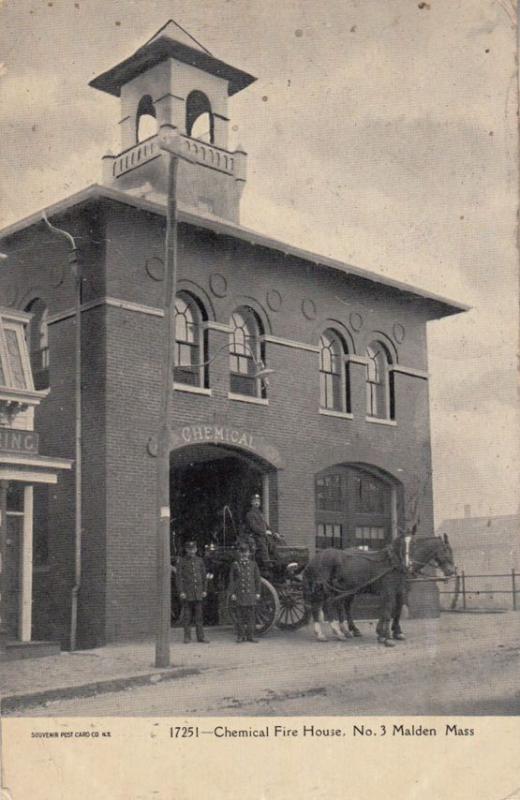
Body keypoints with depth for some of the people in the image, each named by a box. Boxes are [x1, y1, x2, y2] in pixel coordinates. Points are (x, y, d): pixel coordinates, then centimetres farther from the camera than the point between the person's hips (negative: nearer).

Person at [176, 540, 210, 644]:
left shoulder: (200, 560, 9)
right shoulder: (181, 561, -1)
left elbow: (204, 576, 11)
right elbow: (179, 577, -5)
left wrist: (204, 590, 5)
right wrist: (181, 592, -13)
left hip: (198, 593, 3)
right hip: (187, 593, -3)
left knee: (199, 615, 3)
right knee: (187, 615, 0)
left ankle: (200, 637, 5)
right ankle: (187, 637, 7)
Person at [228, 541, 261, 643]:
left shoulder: (253, 564, 9)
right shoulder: (235, 565, 5)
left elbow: (257, 579, 10)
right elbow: (231, 580, 4)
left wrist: (257, 592, 4)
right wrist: (232, 593, -2)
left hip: (251, 593, 1)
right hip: (240, 594, -1)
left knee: (251, 615, 1)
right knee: (240, 615, 0)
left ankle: (250, 636, 8)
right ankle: (241, 636, 7)